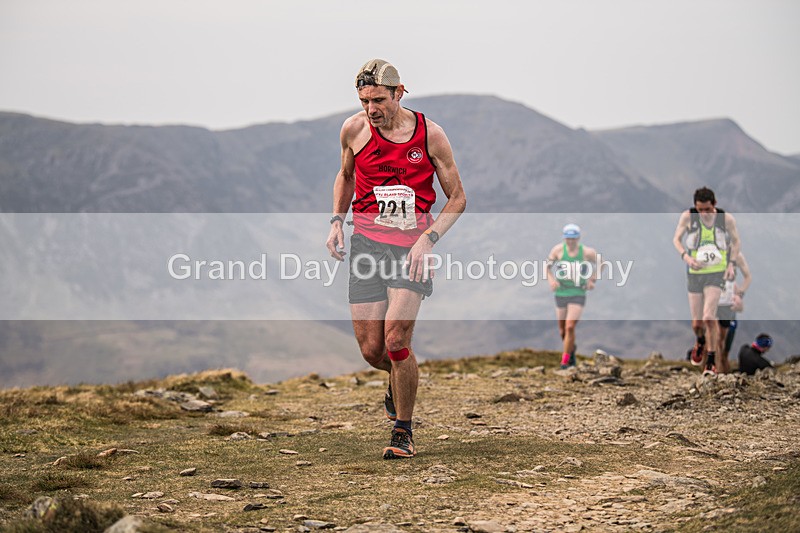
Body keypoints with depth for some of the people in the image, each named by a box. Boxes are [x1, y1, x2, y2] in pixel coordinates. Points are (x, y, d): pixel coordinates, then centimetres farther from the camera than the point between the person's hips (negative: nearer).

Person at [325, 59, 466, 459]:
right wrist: (336, 222, 9)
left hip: (413, 243, -2)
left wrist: (427, 240, -9)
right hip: (367, 240, 3)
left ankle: (403, 430, 1)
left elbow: (457, 198, 4)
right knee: (371, 349, -2)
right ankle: (399, 380, 35)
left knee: (396, 339, -18)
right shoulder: (353, 130, 3)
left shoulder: (429, 133, -3)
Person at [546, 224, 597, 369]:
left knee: (570, 327, -15)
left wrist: (592, 280, 3)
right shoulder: (558, 250, -6)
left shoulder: (587, 252, -8)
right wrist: (551, 279, -14)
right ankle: (571, 349, 41)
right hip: (561, 293, 2)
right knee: (562, 329, 11)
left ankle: (565, 360, -5)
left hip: (578, 294, -2)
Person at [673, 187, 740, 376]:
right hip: (695, 273, 2)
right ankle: (700, 342, 43)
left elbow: (735, 241, 9)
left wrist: (732, 263, -3)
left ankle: (711, 360, -4)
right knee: (697, 323, 5)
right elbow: (676, 238, 1)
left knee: (709, 317, -18)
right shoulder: (688, 216, -8)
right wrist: (686, 256, -17)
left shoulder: (726, 218, -7)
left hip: (717, 273, -2)